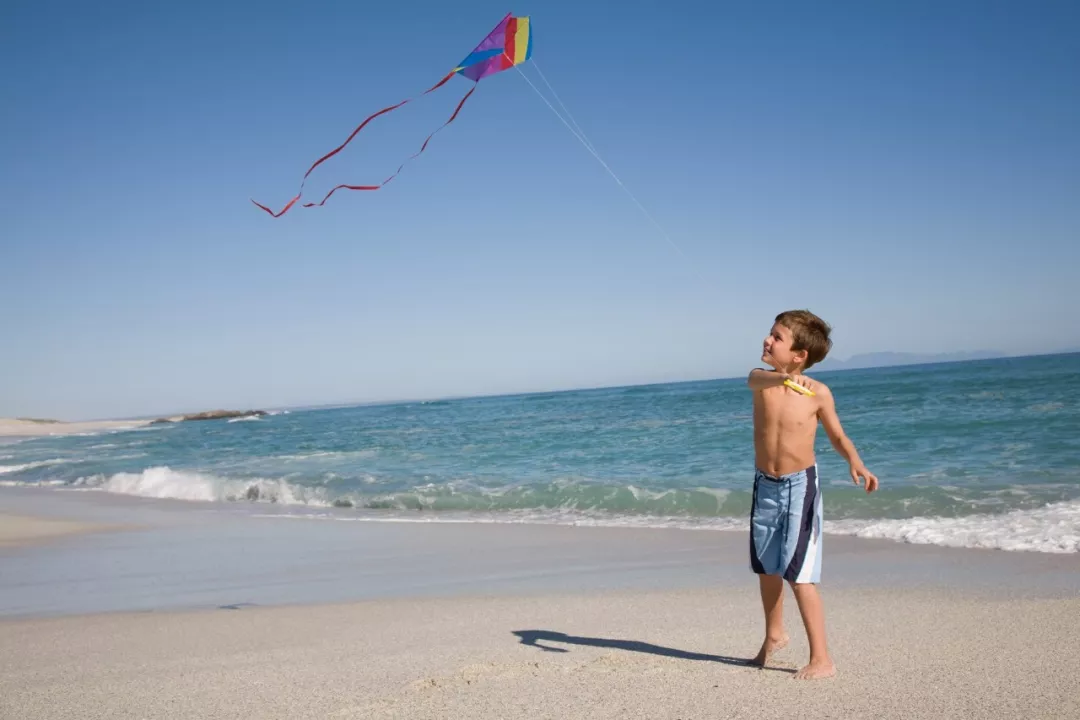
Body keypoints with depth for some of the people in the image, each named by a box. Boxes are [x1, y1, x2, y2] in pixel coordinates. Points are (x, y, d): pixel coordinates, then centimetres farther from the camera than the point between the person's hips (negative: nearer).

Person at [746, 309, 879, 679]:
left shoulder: (818, 393, -11)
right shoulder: (761, 379, -7)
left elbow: (837, 436, 3)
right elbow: (758, 379, -33)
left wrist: (856, 463, -18)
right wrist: (783, 377, -57)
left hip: (800, 485, -4)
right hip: (765, 484, 4)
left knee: (800, 574, -9)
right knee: (767, 567, 18)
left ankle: (821, 659, 0)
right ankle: (774, 634, 41)